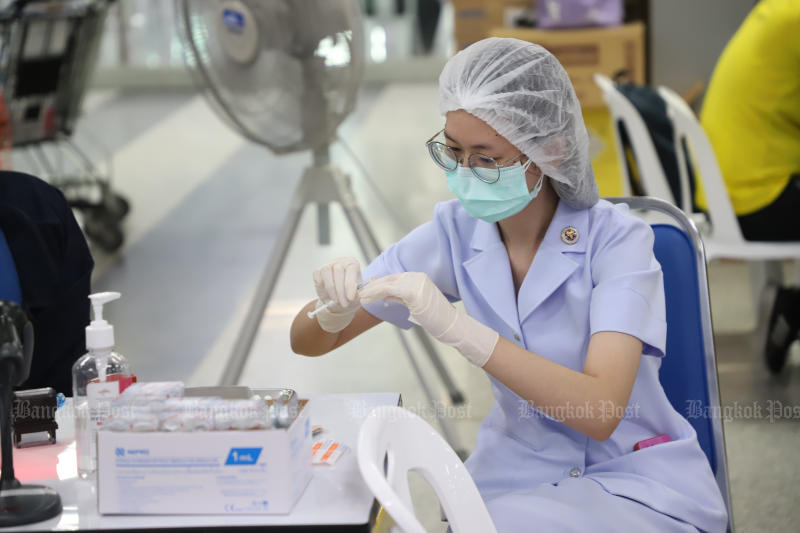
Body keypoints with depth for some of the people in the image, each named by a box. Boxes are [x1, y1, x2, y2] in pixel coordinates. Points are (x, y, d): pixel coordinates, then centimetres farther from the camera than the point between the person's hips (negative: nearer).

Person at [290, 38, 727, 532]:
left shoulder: (616, 239, -17)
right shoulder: (456, 231, -4)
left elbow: (599, 413, -30)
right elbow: (309, 342, 0)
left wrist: (457, 328, -37)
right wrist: (336, 304, -24)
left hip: (636, 482, -4)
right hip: (519, 477, 4)